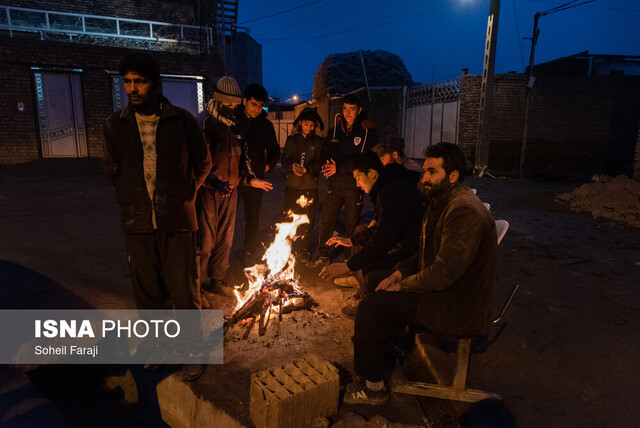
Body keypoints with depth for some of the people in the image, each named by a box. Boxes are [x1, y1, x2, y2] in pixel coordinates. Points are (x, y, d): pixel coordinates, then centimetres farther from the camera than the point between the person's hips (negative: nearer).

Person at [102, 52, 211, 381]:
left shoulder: (182, 121, -4)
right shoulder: (115, 125, 3)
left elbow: (203, 162, 9)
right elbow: (112, 168, 17)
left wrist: (186, 192, 7)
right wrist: (132, 197, 13)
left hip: (177, 219, -2)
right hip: (137, 221, 3)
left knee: (185, 291, 2)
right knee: (148, 291, 13)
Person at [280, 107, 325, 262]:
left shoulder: (318, 141, 7)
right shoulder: (292, 139, 11)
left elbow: (320, 163, -2)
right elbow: (284, 160, 5)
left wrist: (306, 169, -20)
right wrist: (292, 167, -17)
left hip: (310, 186, -1)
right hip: (292, 185, 1)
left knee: (307, 222, 1)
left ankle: (304, 253, 12)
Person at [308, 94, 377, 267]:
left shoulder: (368, 133, -5)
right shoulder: (334, 131, 11)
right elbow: (326, 154, 16)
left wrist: (339, 167, -18)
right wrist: (327, 165, -8)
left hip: (355, 187, -4)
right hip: (335, 186, 4)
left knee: (352, 225, 7)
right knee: (324, 222, 7)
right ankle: (323, 258, 23)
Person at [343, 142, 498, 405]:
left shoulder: (465, 210, -24)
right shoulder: (441, 202, 10)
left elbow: (444, 272, -29)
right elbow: (428, 255, 17)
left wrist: (402, 286, -15)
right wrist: (399, 273, 2)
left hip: (459, 309, -11)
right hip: (443, 291, 11)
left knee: (371, 306, -18)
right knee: (374, 279, 14)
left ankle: (372, 387, 1)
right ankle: (382, 344, 28)